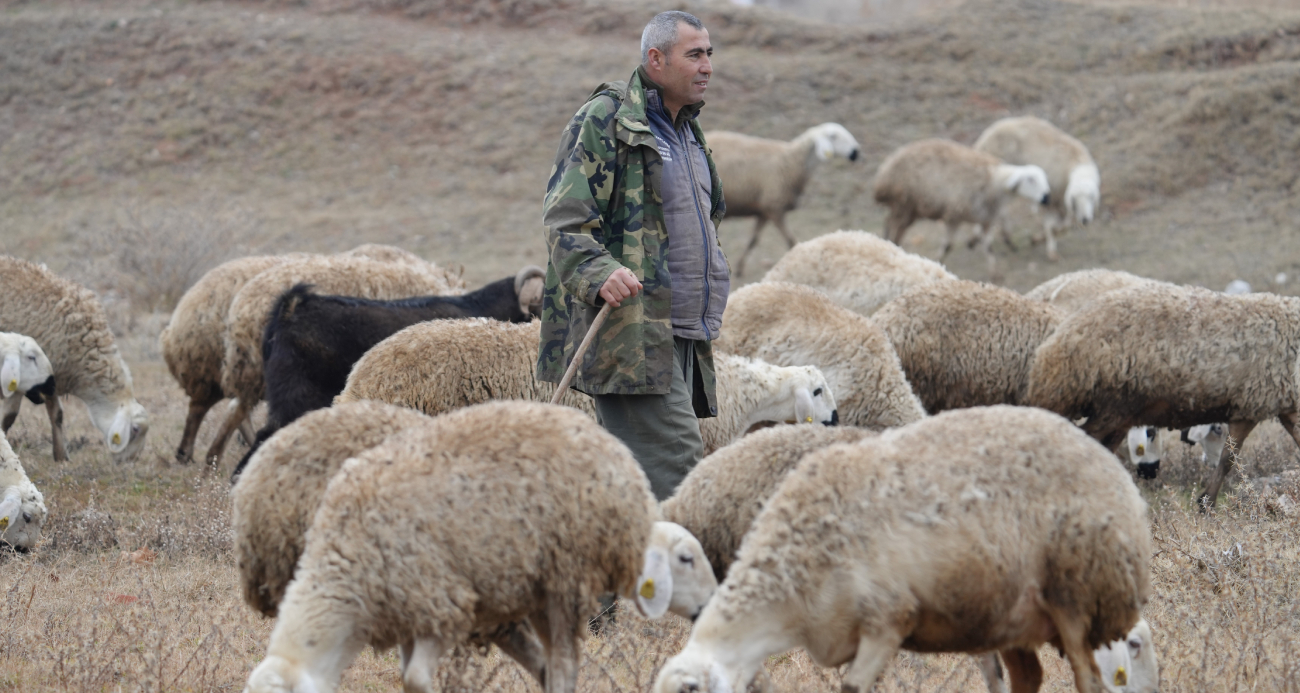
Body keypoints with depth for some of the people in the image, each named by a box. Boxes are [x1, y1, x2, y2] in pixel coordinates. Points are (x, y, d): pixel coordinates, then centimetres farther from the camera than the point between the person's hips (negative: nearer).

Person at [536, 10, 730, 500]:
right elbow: (564, 219, -13)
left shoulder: (686, 133, 23)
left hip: (678, 338, 9)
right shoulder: (605, 120, -7)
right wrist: (599, 274, -30)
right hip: (627, 330, -9)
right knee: (676, 459, -18)